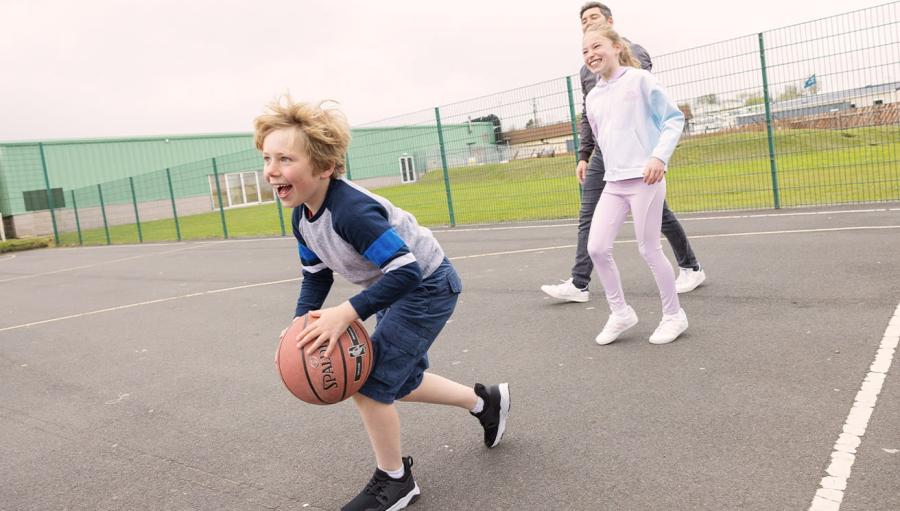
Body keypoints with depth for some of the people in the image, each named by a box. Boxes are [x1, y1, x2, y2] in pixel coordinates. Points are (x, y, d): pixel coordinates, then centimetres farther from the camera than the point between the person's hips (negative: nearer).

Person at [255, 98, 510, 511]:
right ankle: (485, 401, 42)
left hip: (427, 287, -9)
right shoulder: (302, 218, -6)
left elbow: (406, 271, -37)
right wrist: (302, 324, -10)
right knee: (401, 382, 20)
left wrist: (347, 313, -39)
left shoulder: (352, 210, -35)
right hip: (397, 292, 10)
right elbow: (316, 276, 5)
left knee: (369, 383, -10)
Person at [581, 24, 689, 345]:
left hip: (645, 179, -6)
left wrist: (659, 155, -16)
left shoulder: (639, 79, -4)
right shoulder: (592, 98, 13)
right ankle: (620, 313, 15)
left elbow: (673, 119, -5)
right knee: (597, 248, -2)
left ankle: (674, 315, 18)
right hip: (613, 183, 6)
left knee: (649, 250, -1)